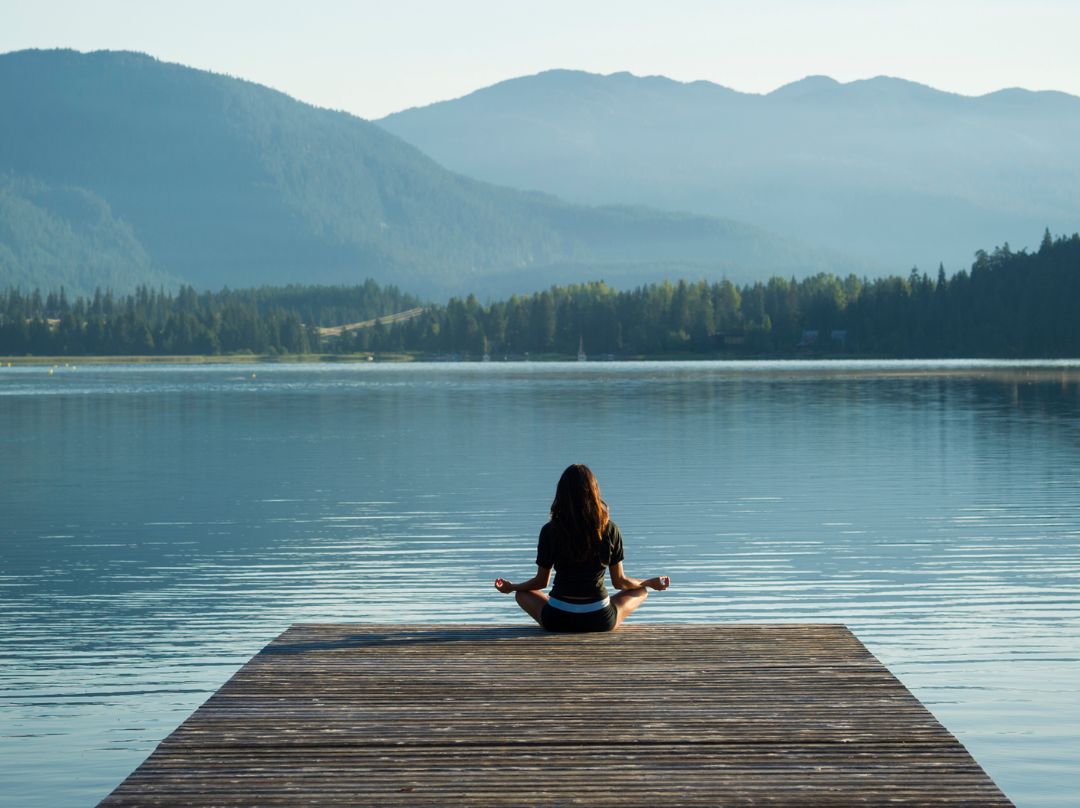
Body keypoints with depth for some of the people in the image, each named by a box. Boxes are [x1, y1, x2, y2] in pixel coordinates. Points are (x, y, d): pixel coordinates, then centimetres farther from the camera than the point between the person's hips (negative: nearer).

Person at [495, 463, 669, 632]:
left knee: (522, 594, 30)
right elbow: (619, 582, 4)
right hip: (600, 621, 0)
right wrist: (650, 583, 24)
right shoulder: (610, 530, -6)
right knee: (640, 592, 28)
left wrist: (511, 587, 25)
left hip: (558, 621, 0)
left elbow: (541, 582, 4)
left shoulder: (550, 531, -7)